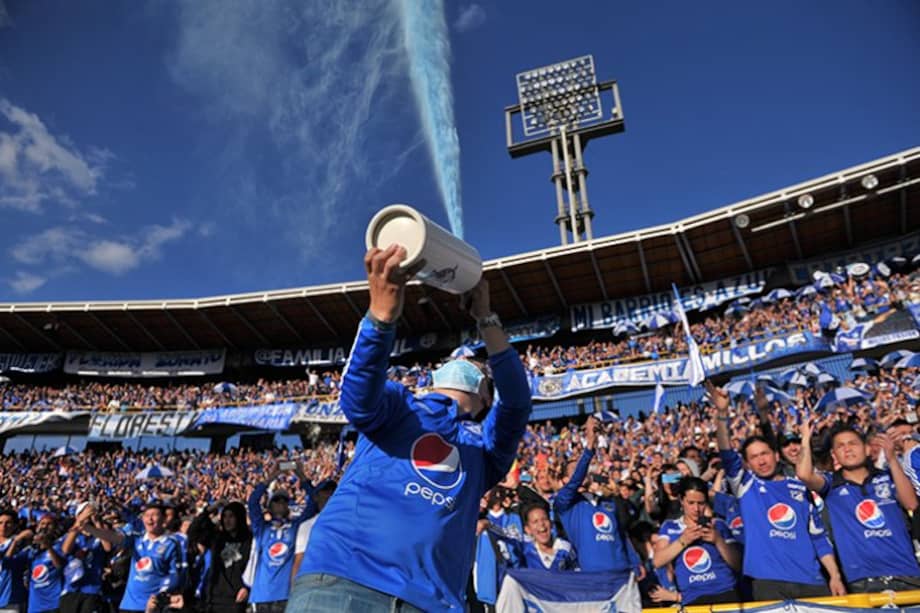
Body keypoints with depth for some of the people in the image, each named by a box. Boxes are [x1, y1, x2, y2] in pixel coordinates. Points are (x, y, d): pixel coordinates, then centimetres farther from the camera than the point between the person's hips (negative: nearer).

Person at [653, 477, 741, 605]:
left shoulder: (718, 525, 9)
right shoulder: (669, 527, 9)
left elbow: (737, 566, 7)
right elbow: (657, 562, -1)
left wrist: (719, 540, -8)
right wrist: (682, 541, -11)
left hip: (725, 592, 1)